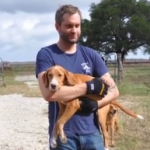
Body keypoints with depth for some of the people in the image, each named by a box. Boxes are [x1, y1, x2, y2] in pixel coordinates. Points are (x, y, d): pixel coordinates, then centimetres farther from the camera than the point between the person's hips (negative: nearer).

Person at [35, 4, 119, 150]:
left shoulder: (90, 55, 6)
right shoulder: (46, 54, -5)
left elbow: (113, 90, 6)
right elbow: (49, 93, -20)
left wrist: (96, 104, -13)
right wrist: (89, 86, -14)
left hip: (91, 132, 3)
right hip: (62, 134, -3)